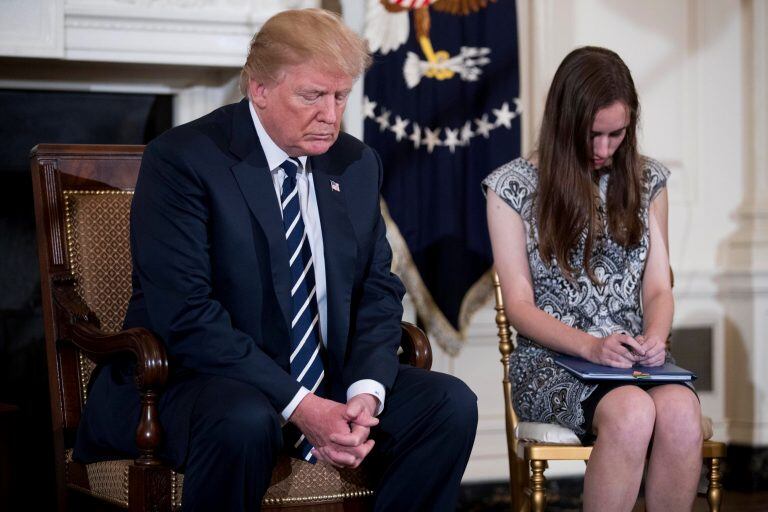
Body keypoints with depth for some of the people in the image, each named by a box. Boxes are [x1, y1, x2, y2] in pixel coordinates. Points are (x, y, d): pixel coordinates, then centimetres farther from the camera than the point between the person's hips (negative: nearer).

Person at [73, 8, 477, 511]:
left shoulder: (356, 163, 7)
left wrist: (367, 390, -13)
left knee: (451, 403, -12)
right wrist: (297, 405, -26)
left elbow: (379, 291, 8)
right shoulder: (181, 160, -13)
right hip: (195, 378, -6)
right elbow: (186, 314, -21)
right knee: (243, 422, -38)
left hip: (327, 379, 6)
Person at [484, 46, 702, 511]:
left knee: (680, 411, -33)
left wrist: (655, 335, -12)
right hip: (551, 359, -3)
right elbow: (520, 304, -2)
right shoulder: (513, 187, 1)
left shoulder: (647, 181, 12)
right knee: (632, 412, -36)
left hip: (633, 356, 3)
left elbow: (658, 289, 12)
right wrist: (590, 346, -18)